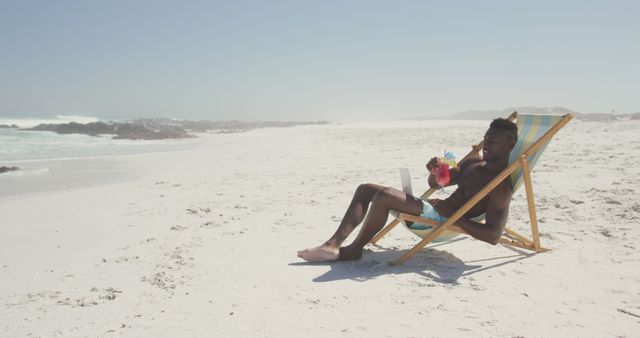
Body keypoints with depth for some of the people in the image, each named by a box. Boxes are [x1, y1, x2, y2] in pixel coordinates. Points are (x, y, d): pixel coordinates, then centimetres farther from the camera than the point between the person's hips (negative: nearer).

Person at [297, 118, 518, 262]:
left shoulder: (502, 186, -11)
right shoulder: (474, 162, 15)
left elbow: (493, 236, -21)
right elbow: (434, 183, 22)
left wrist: (453, 217, -20)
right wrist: (435, 171, -2)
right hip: (430, 209, 10)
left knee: (384, 195, -30)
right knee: (366, 189, 5)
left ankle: (353, 249, -10)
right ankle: (334, 244, -10)